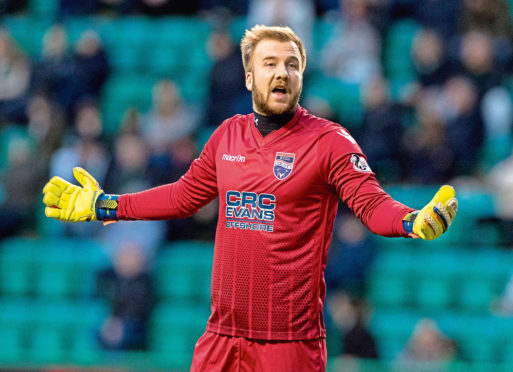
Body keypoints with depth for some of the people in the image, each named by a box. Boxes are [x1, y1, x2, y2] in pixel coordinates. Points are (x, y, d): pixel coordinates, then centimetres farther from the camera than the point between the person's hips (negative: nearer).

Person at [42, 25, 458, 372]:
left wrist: (414, 221, -33)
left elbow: (372, 203, -12)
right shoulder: (228, 135, 11)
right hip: (223, 334, 5)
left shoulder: (329, 140, -4)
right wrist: (106, 206, 24)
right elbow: (185, 195, 23)